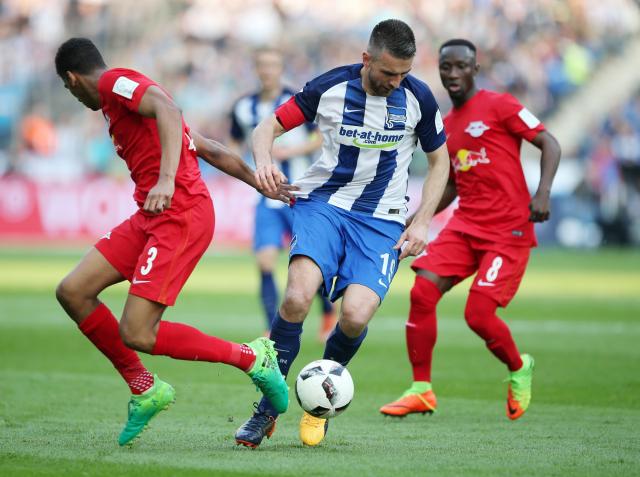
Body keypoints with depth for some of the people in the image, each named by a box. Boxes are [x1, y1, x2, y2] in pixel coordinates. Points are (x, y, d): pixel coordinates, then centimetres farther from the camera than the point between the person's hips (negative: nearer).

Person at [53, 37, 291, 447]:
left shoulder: (114, 81, -2)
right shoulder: (122, 98, 26)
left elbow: (167, 110, -23)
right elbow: (211, 150, 26)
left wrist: (166, 180, -35)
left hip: (181, 216, -10)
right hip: (151, 218, 10)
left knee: (137, 335, -14)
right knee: (73, 292, 2)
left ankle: (253, 358, 0)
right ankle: (145, 390, 12)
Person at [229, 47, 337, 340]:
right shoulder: (244, 109, 4)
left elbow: (323, 138, -4)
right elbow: (235, 143, 17)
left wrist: (291, 151, -17)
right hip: (267, 199, 2)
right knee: (265, 263, -12)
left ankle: (329, 313, 30)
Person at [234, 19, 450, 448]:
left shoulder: (418, 97, -3)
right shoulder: (330, 87, -7)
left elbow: (440, 161, 11)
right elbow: (269, 127, 3)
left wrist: (422, 223, 1)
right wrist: (264, 161, -20)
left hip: (382, 219, 1)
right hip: (323, 203, -1)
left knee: (356, 316, -22)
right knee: (297, 298, -27)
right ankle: (267, 408, -10)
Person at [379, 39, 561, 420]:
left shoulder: (499, 105, -4)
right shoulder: (446, 126, 16)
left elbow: (550, 144, -6)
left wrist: (543, 193, -20)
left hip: (508, 231, -6)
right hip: (465, 225, 6)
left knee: (479, 314, -14)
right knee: (422, 292, -12)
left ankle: (520, 369, 17)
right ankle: (422, 390, -2)